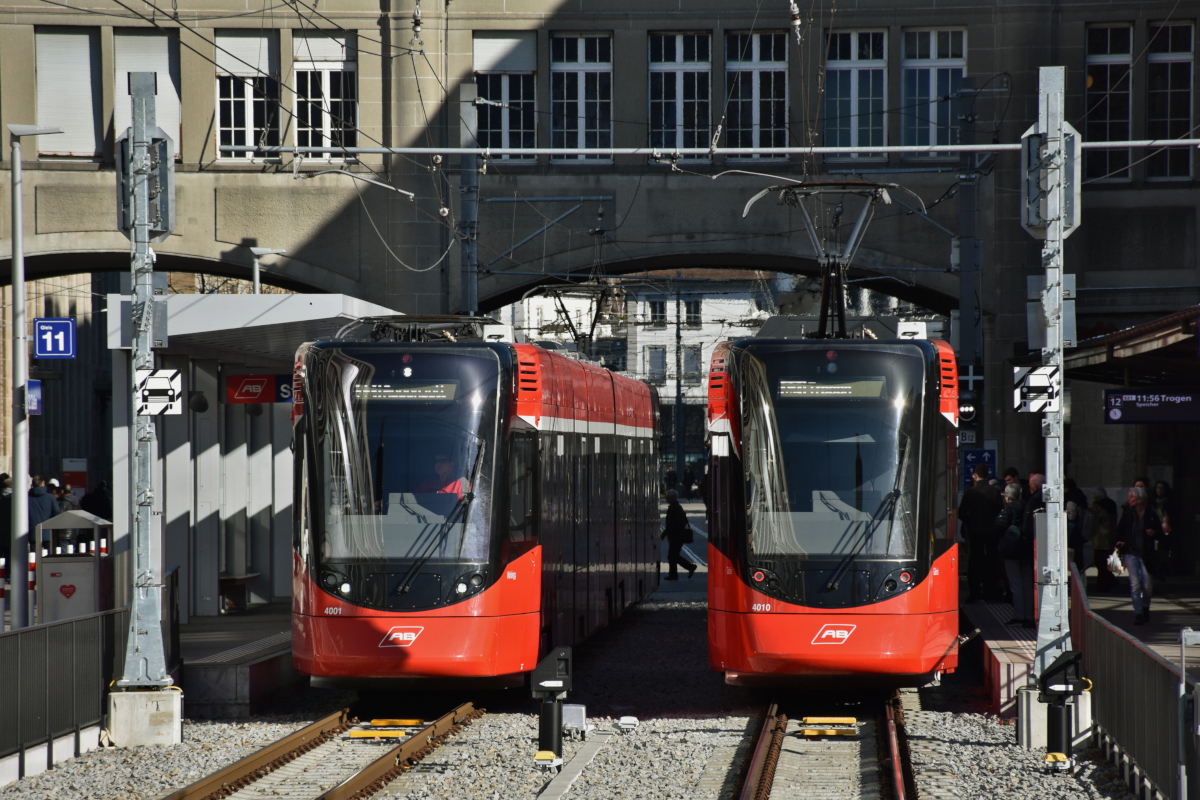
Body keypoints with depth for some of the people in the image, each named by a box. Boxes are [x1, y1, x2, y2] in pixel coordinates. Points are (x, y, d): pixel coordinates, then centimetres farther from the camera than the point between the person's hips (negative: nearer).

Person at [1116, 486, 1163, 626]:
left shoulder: (1151, 514, 0)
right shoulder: (1128, 513, 4)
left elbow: (1160, 531, 8)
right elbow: (1120, 530, 12)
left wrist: (1154, 533, -14)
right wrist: (1119, 542, -6)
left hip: (1146, 554, 0)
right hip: (1131, 553, 0)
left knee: (1146, 585, 3)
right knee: (1135, 584, -11)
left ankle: (1145, 608, 28)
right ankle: (1138, 613, -6)